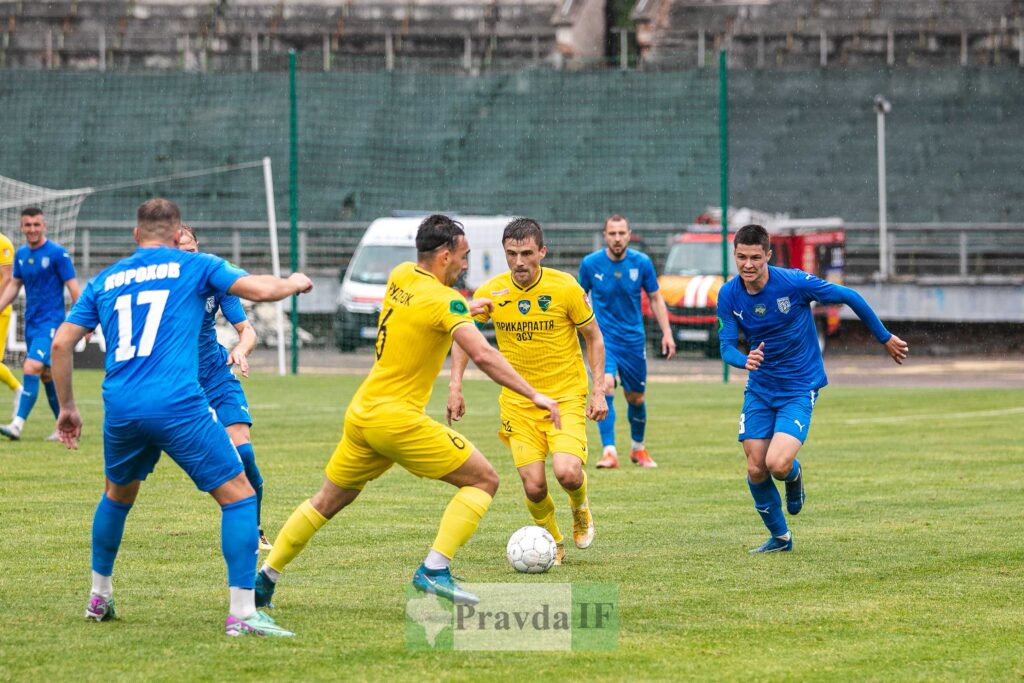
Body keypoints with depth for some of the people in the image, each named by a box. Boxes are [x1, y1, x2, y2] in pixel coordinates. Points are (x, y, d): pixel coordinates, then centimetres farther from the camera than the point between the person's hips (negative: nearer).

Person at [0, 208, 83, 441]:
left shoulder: (57, 253, -11)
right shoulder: (21, 254, 8)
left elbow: (73, 287, -10)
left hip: (51, 323, -7)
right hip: (31, 323, 7)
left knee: (31, 369, -20)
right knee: (46, 376, 12)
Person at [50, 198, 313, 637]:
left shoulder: (105, 281, 18)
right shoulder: (192, 266, 7)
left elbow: (61, 343, 14)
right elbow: (261, 289, 0)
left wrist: (67, 407, 25)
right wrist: (295, 283, 22)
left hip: (120, 409, 5)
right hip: (178, 406, -5)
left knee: (118, 494, 31)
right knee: (238, 496, 2)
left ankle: (99, 598, 41)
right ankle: (241, 613, -7)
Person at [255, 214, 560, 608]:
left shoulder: (400, 276, 7)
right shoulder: (443, 299, -15)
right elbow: (482, 355, -25)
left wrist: (466, 308, 30)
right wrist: (534, 396, -23)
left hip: (360, 413, 8)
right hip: (398, 419, -8)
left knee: (328, 501, 23)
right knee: (483, 480, -1)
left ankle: (264, 579, 24)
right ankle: (434, 570, -11)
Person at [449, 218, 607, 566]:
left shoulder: (565, 288, -12)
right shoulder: (491, 292, -6)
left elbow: (594, 337, 0)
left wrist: (598, 391, -6)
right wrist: (455, 387, 0)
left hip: (566, 395, -2)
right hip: (518, 401, 2)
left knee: (567, 472, -22)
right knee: (533, 487, -8)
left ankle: (580, 509, 15)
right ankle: (552, 542, 23)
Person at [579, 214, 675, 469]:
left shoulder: (642, 263, -6)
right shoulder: (590, 263, -8)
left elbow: (655, 297, 6)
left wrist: (667, 332, 1)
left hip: (633, 338, 2)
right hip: (602, 336, -2)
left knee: (636, 398, 12)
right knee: (606, 386, -23)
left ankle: (638, 448, 36)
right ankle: (609, 452, -27)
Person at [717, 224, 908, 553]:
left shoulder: (794, 282, -19)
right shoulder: (729, 295, -8)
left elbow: (849, 297, -8)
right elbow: (727, 347, -8)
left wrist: (885, 338, 1)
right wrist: (745, 361, -33)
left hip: (799, 387, -4)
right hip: (759, 388, 4)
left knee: (777, 464, -21)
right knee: (755, 469, -2)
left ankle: (794, 476, 18)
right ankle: (779, 536, 22)